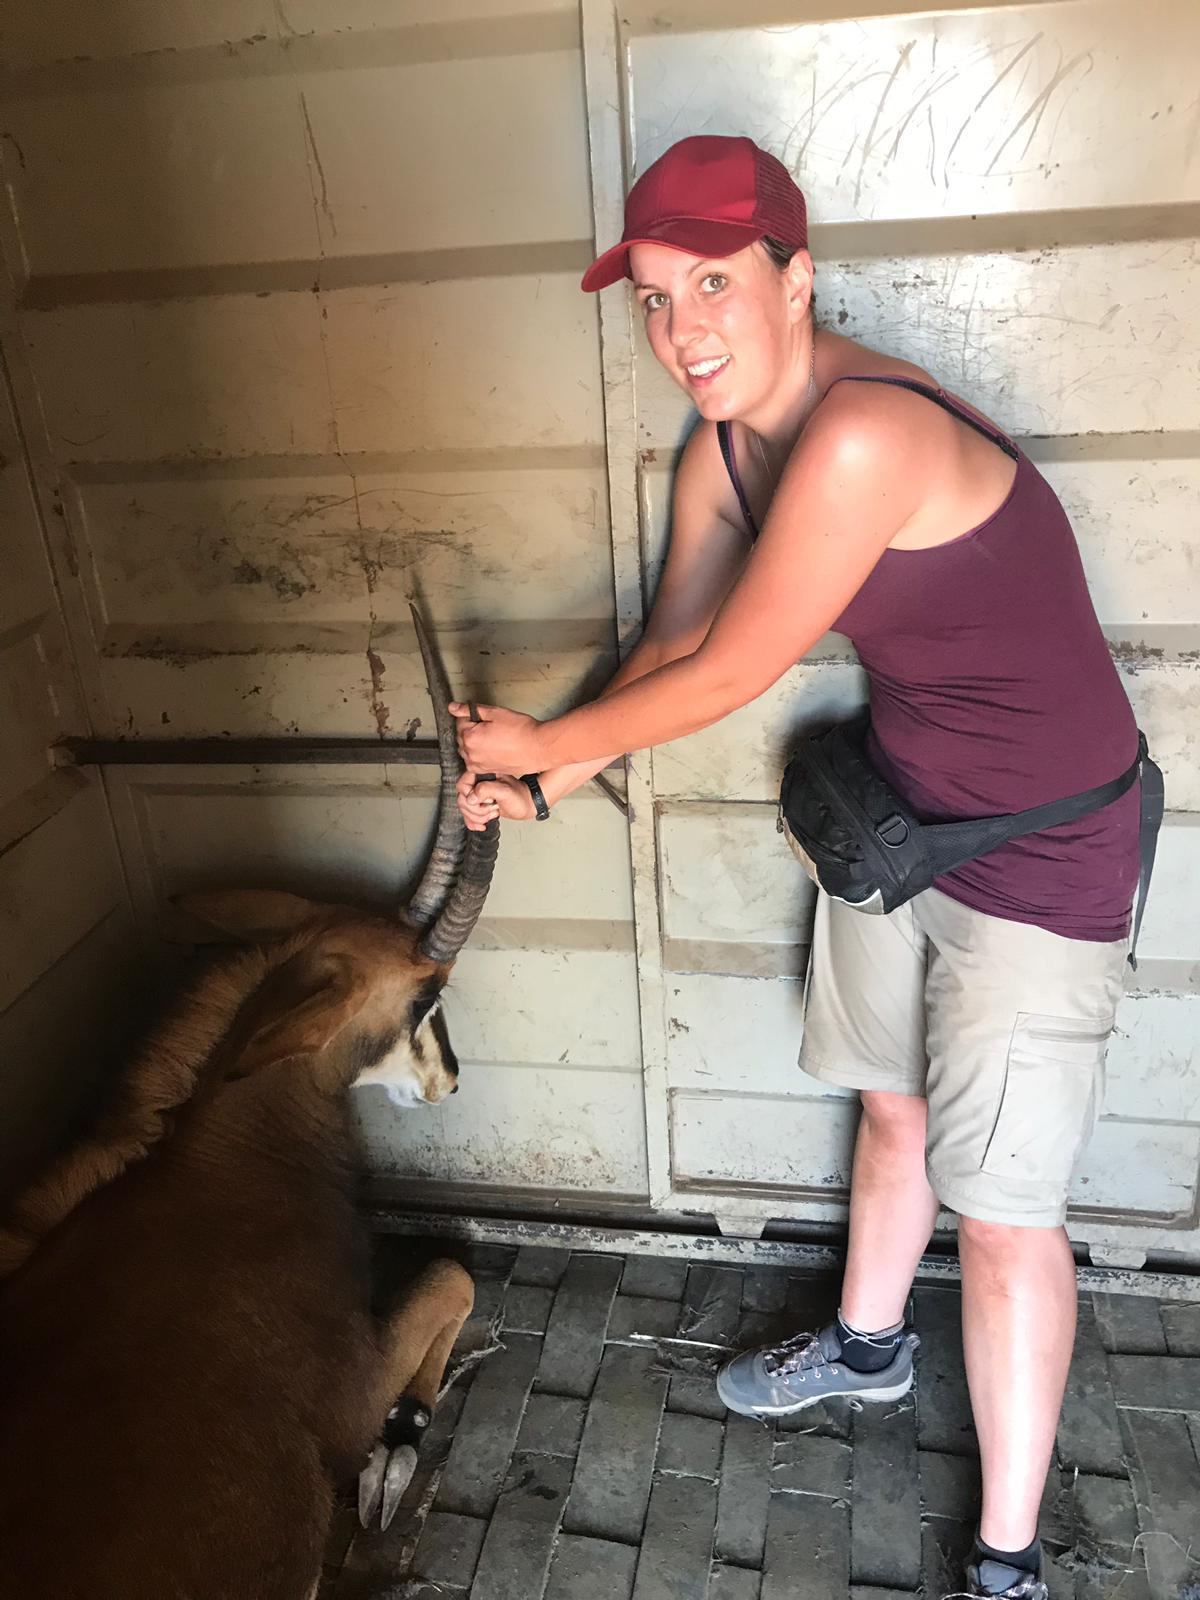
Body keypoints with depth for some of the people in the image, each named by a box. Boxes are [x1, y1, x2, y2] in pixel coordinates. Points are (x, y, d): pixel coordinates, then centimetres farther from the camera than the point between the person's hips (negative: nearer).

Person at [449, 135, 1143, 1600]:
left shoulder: (863, 437, -31)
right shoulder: (722, 446, -2)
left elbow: (724, 679, -25)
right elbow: (673, 641, 7)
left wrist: (544, 744, -11)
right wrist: (561, 774, -5)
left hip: (1041, 851, -8)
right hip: (897, 805, 8)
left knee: (999, 1203, 2)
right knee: (891, 1102, 24)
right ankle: (869, 1345, 51)